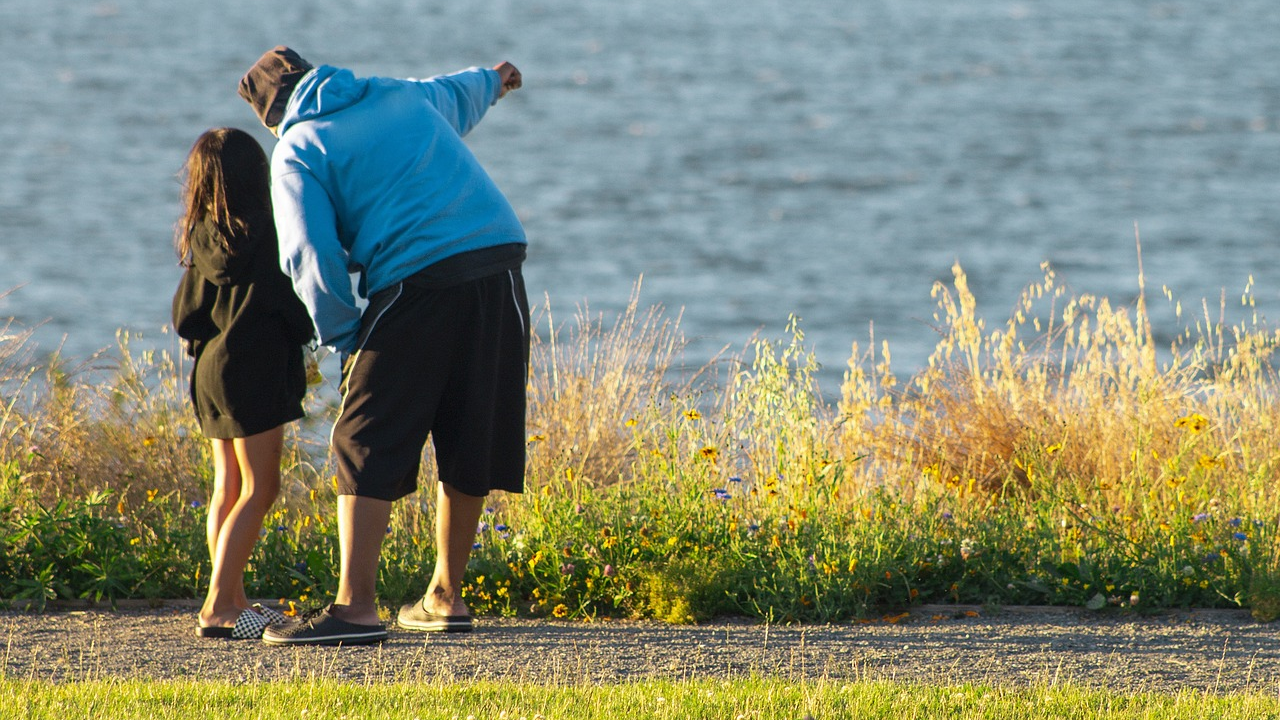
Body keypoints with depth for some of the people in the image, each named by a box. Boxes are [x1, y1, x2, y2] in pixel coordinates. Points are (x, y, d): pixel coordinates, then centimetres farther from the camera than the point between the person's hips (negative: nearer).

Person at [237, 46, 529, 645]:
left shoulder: (297, 151, 3)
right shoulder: (403, 96, 21)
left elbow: (311, 257, -7)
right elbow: (456, 94, 45)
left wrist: (344, 340, 5)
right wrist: (493, 80, 68)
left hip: (416, 282, -6)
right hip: (499, 260, 6)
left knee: (366, 448, -3)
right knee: (468, 445, 15)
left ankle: (355, 606, -13)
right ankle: (445, 597, 23)